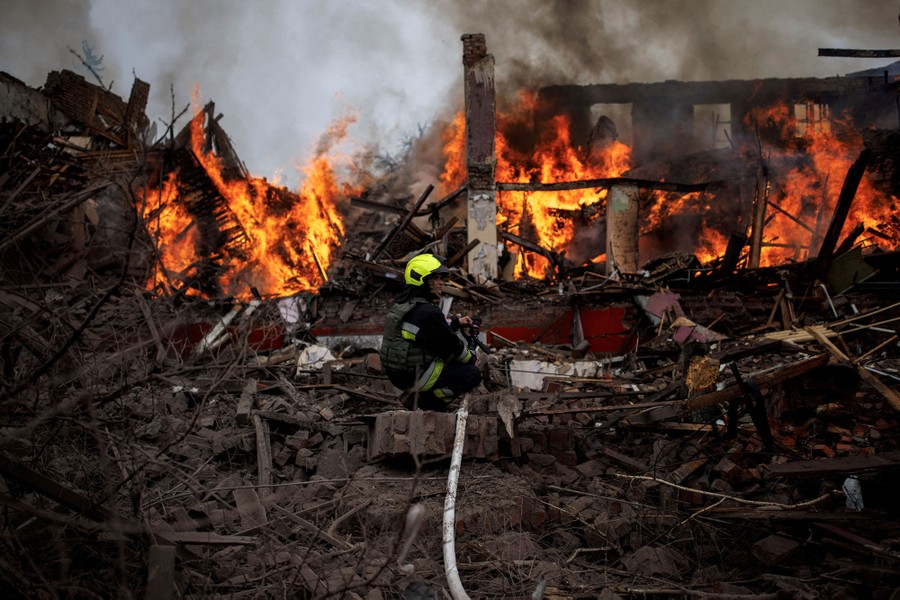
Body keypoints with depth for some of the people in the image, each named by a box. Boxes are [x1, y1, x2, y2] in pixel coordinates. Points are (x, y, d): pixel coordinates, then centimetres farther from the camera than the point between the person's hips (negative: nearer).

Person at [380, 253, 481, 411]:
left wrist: (456, 322, 17)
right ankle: (428, 402, -4)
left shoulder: (404, 304, 8)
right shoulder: (427, 312, -22)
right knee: (472, 374, -3)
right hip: (415, 377, -9)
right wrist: (471, 358, 5)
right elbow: (451, 345, -13)